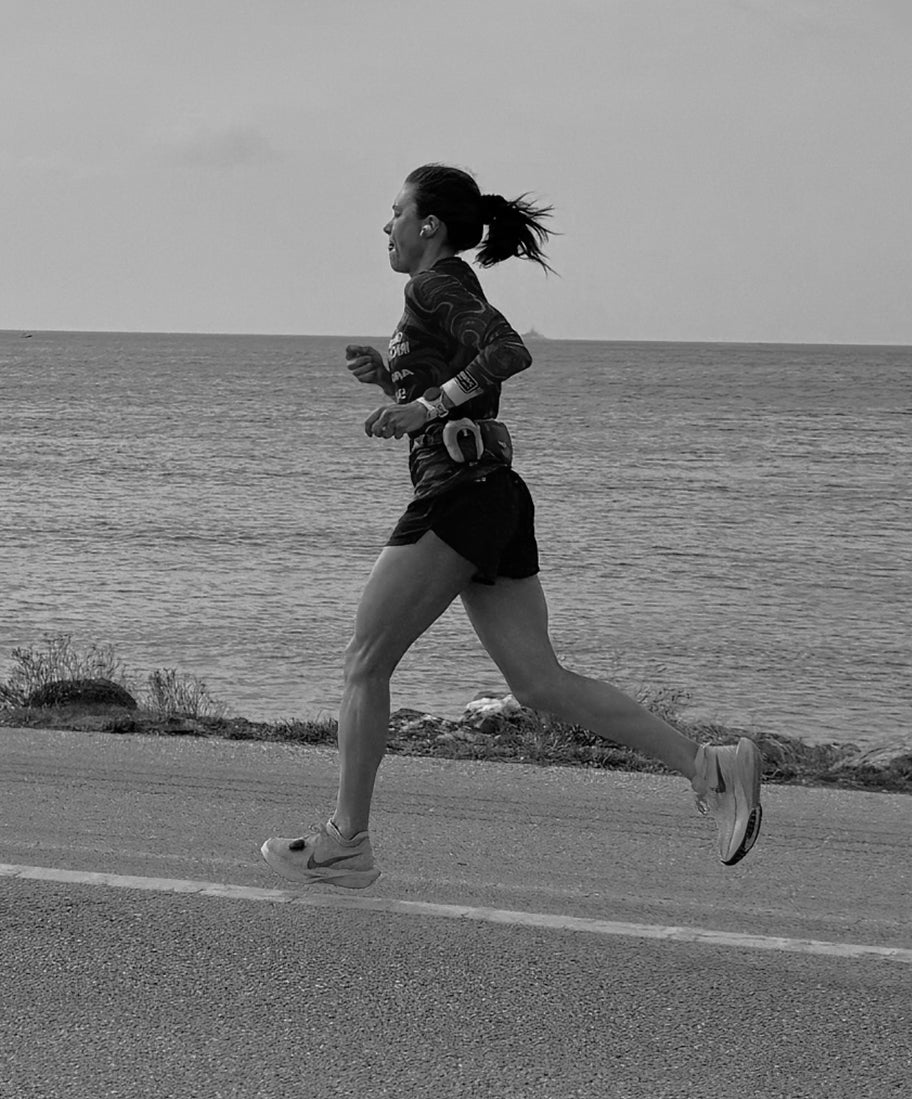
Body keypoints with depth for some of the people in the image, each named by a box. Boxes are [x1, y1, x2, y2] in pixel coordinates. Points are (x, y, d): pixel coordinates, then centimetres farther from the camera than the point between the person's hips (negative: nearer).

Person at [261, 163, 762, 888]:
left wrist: (425, 404, -20)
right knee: (540, 681, 1)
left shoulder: (437, 282, -4)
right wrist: (390, 378, 17)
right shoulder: (459, 289, 24)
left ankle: (345, 843, 6)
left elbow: (510, 352, -21)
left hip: (458, 494, -9)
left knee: (366, 664, 1)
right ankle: (710, 767, -8)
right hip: (499, 501, 9)